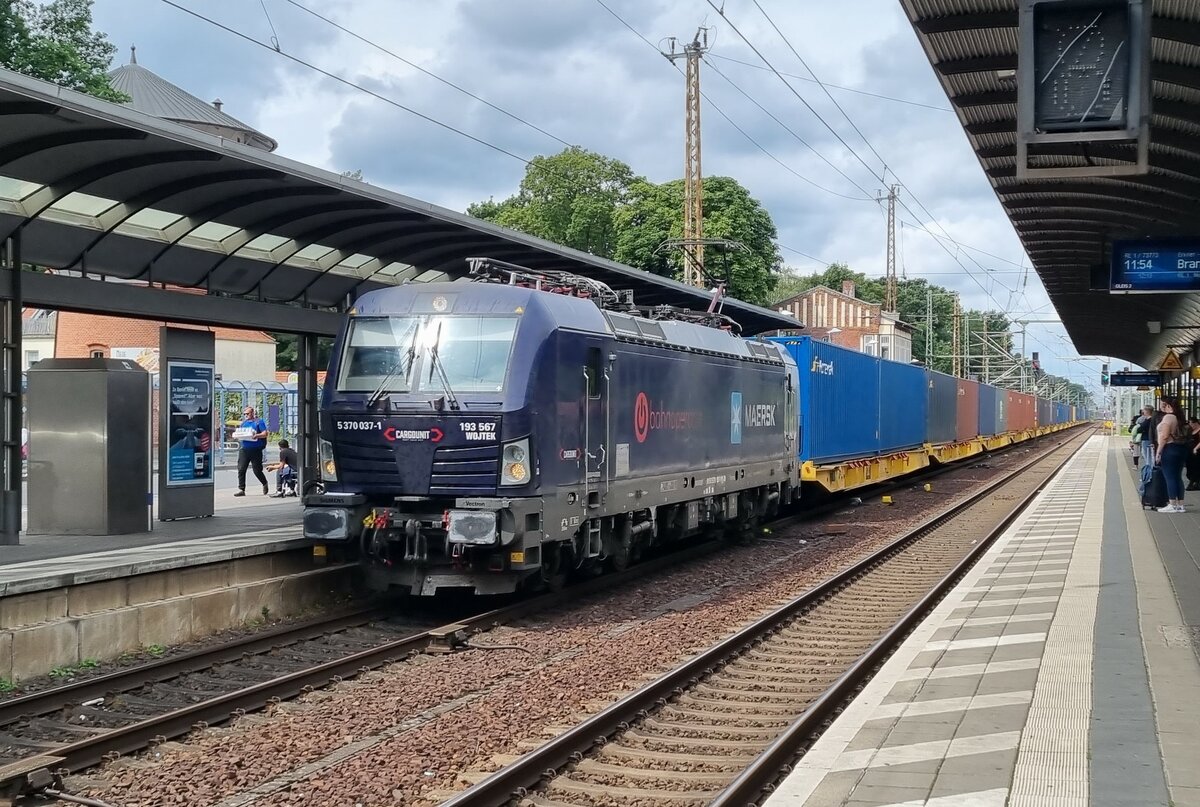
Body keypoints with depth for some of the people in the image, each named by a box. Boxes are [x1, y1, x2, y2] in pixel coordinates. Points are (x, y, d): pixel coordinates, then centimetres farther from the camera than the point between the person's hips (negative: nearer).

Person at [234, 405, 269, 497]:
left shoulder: (259, 421, 1)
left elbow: (265, 434, -7)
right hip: (244, 449, 5)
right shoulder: (244, 422, 18)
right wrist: (237, 434, -3)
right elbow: (239, 433, 20)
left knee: (257, 470, 1)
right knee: (241, 469, -5)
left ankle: (265, 484, 27)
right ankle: (241, 489, -3)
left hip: (256, 450, -5)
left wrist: (256, 435, -24)